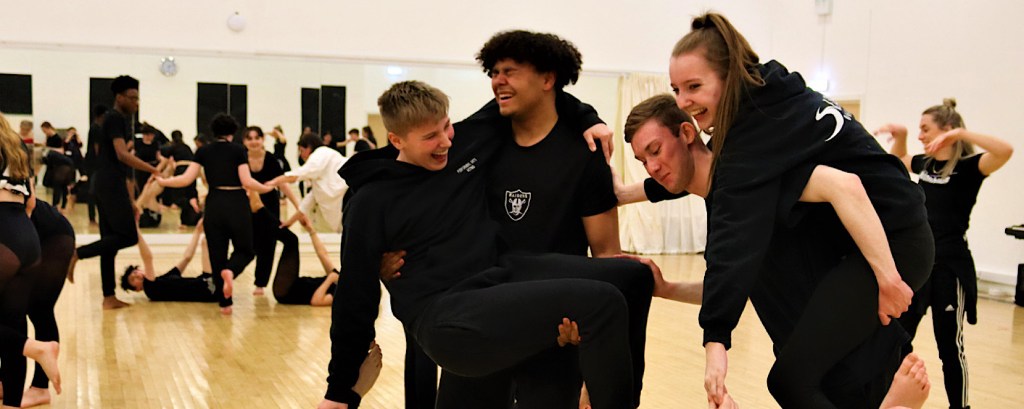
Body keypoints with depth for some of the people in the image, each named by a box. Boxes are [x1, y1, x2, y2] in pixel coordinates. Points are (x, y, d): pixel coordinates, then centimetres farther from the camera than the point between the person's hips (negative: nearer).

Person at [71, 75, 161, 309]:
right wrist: (154, 170, -22)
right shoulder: (115, 118, -9)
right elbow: (122, 155, -21)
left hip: (107, 184, 10)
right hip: (110, 184, -10)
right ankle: (76, 254, -8)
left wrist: (129, 201, 22)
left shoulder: (122, 120, 20)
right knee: (127, 235, -11)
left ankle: (109, 298, 10)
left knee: (111, 239, 8)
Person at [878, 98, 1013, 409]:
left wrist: (960, 133, -31)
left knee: (950, 346, 3)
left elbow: (1005, 151, -32)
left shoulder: (968, 167, -12)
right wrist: (900, 135, 11)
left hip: (950, 267, -7)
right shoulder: (926, 164, 9)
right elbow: (897, 159, 30)